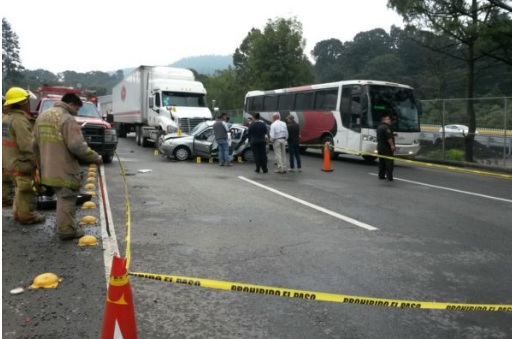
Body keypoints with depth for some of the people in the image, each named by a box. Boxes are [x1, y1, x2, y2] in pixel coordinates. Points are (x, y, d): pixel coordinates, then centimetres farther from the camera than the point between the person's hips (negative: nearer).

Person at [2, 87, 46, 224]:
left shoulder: (5, 118, 10)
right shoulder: (20, 120, -21)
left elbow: (10, 141, 14)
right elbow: (27, 146, -25)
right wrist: (37, 162, -18)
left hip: (9, 162, 10)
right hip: (21, 163, -10)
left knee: (20, 190, 22)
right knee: (26, 191, 2)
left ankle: (18, 212, 32)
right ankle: (27, 216, 10)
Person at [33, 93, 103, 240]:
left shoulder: (42, 116, 13)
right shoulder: (67, 119, -16)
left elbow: (36, 144, 17)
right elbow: (77, 146, -23)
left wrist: (42, 161, 27)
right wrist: (95, 157, -12)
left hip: (49, 168, 9)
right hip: (64, 169, -9)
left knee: (62, 198, 21)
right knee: (66, 199, 2)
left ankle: (64, 225, 31)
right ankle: (67, 229, 8)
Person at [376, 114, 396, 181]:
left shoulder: (379, 127, 16)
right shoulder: (386, 127, -15)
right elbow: (389, 137, -22)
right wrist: (392, 145, -21)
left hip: (380, 145, 9)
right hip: (386, 147, -9)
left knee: (381, 161, 13)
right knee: (389, 162, -8)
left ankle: (381, 175, 14)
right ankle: (389, 177, -11)